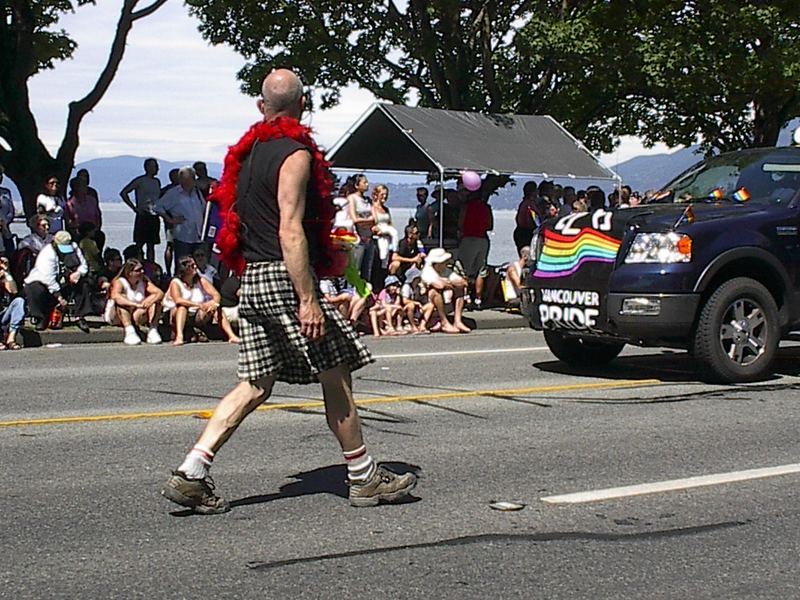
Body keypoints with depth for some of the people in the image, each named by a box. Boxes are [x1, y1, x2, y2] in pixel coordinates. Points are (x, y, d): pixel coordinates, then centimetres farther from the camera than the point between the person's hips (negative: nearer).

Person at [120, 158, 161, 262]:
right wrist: (134, 208, -11)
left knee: (151, 245, 8)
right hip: (143, 216, -6)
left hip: (154, 216, 6)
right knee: (139, 245, -5)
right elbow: (123, 193, -7)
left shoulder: (157, 181, 14)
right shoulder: (140, 180, -4)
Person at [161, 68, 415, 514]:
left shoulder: (247, 153, 14)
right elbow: (290, 232, -19)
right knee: (336, 377, 3)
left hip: (253, 278, 8)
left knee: (256, 385, 10)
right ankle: (365, 479, 12)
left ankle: (191, 475, 3)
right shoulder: (295, 154, -11)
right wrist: (308, 300, -21)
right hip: (285, 277, -8)